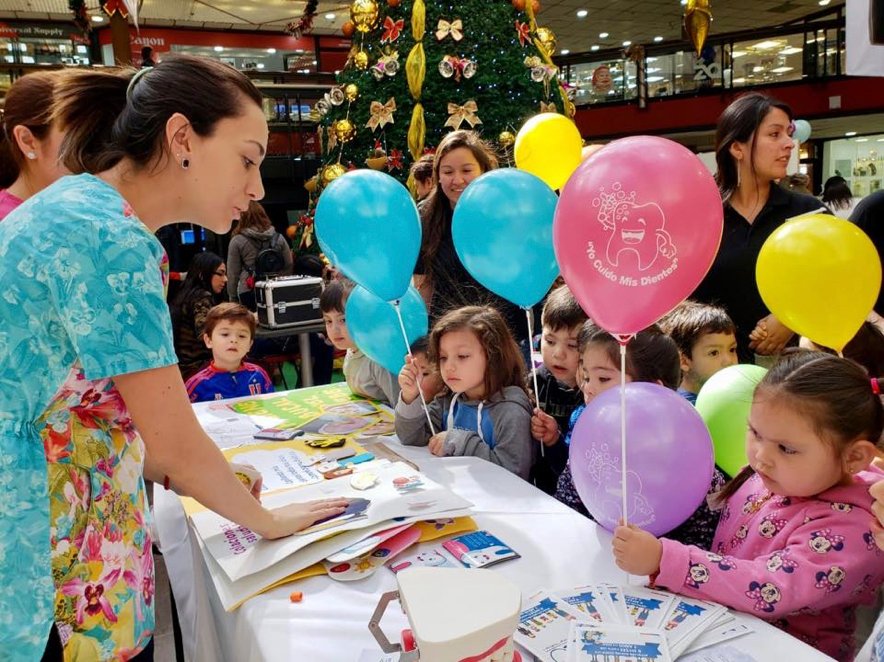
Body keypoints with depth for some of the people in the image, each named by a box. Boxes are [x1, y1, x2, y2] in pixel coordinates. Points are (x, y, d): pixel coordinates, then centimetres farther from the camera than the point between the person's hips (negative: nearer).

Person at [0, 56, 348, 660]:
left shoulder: (77, 205, 7)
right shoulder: (108, 236, -22)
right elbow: (175, 443, -19)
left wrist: (212, 475, 9)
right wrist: (268, 521, -3)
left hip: (66, 528, 9)